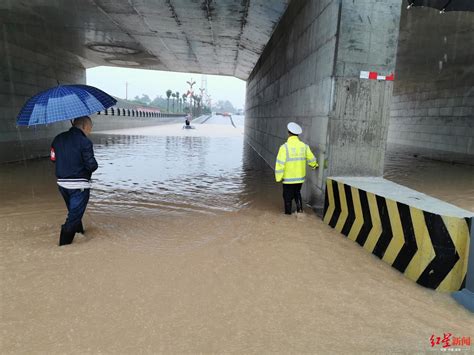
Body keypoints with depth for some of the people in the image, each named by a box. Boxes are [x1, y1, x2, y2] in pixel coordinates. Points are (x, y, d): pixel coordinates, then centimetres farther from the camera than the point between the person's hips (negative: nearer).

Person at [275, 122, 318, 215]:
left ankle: (288, 213, 20)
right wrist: (315, 165, 29)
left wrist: (278, 177, -8)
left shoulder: (285, 147, -16)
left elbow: (280, 164, -18)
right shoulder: (304, 146, -2)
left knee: (288, 197, 11)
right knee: (297, 193, 26)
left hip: (288, 179, -4)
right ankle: (300, 208, 16)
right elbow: (311, 159, 7)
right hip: (300, 177, 4)